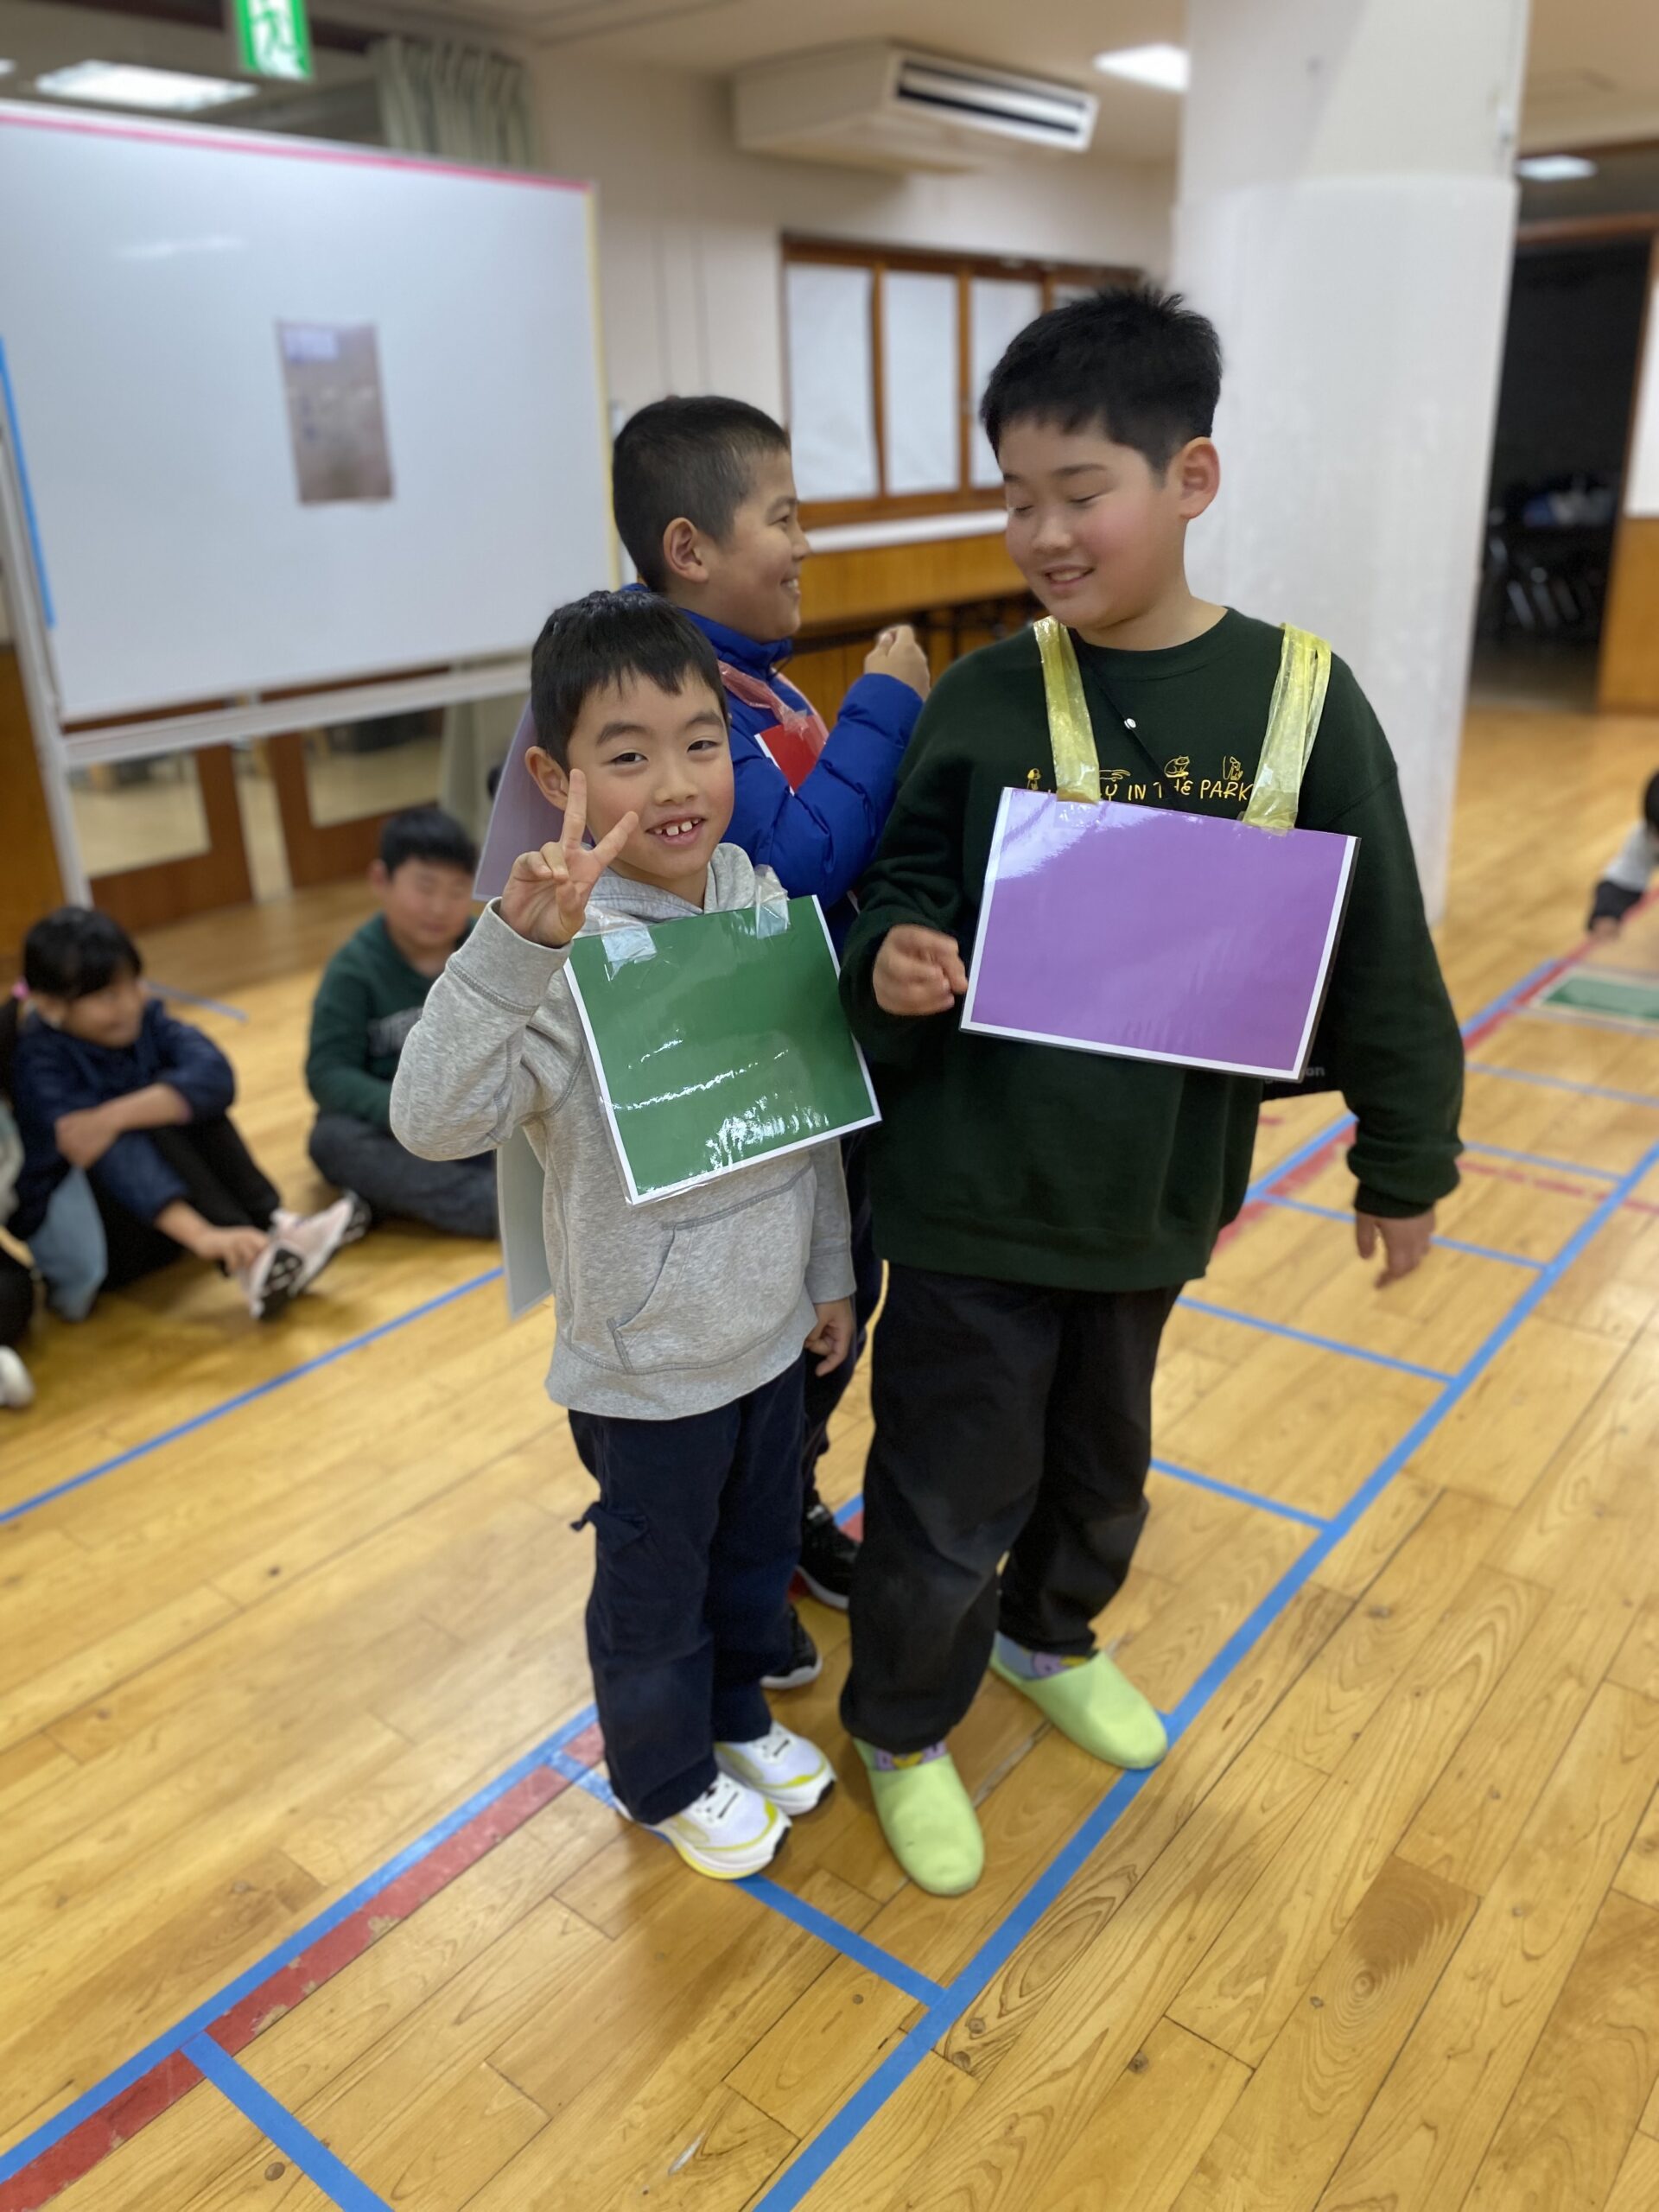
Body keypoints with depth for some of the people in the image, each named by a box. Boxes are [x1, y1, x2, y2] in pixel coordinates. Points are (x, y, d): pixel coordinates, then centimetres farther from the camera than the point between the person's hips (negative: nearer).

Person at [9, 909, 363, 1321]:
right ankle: (251, 1263, -39)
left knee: (191, 1102, -18)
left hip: (156, 1220, 5)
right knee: (138, 1133, -29)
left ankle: (272, 1225, -29)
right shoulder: (41, 1061, -20)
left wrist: (115, 1116, -39)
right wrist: (200, 1235, -49)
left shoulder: (144, 1019, -7)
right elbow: (112, 1157, -36)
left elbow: (215, 1075, -26)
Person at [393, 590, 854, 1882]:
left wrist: (831, 1271, 12)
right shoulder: (568, 949, -23)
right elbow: (435, 1119, -37)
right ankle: (667, 1777, 46)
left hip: (771, 1334, 6)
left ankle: (737, 1713, 55)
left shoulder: (765, 904, -5)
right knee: (656, 1588, 18)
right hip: (645, 1369, -5)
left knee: (759, 1551, 27)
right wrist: (513, 947, -49)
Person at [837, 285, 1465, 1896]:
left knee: (1102, 1456, 25)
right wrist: (890, 968, -25)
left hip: (1156, 1194, 2)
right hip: (973, 1198, -2)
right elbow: (902, 901, -2)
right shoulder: (978, 702, -8)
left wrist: (1404, 1160, 4)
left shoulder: (1296, 696, -8)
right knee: (949, 1497, 10)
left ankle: (1050, 1637, 55)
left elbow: (1378, 950, -2)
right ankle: (902, 1729, 38)